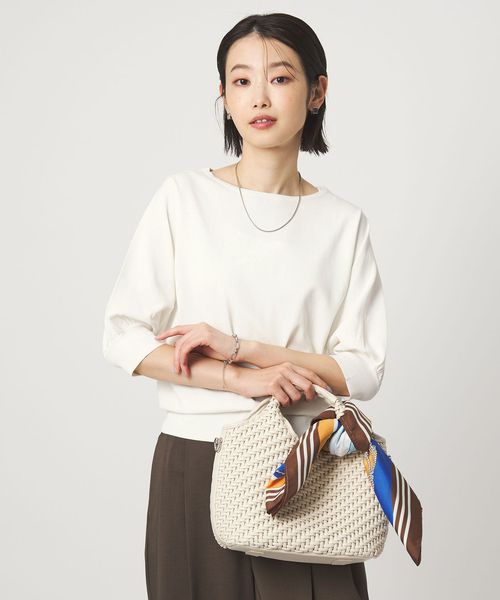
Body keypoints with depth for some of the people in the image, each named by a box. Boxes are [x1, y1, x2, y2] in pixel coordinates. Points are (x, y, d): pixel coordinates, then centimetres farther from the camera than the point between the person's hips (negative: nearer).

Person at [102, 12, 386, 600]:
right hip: (196, 463, -1)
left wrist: (238, 346, -13)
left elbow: (364, 370, -3)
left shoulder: (343, 222, 2)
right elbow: (123, 337, -4)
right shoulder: (184, 197, -1)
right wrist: (240, 379, -15)